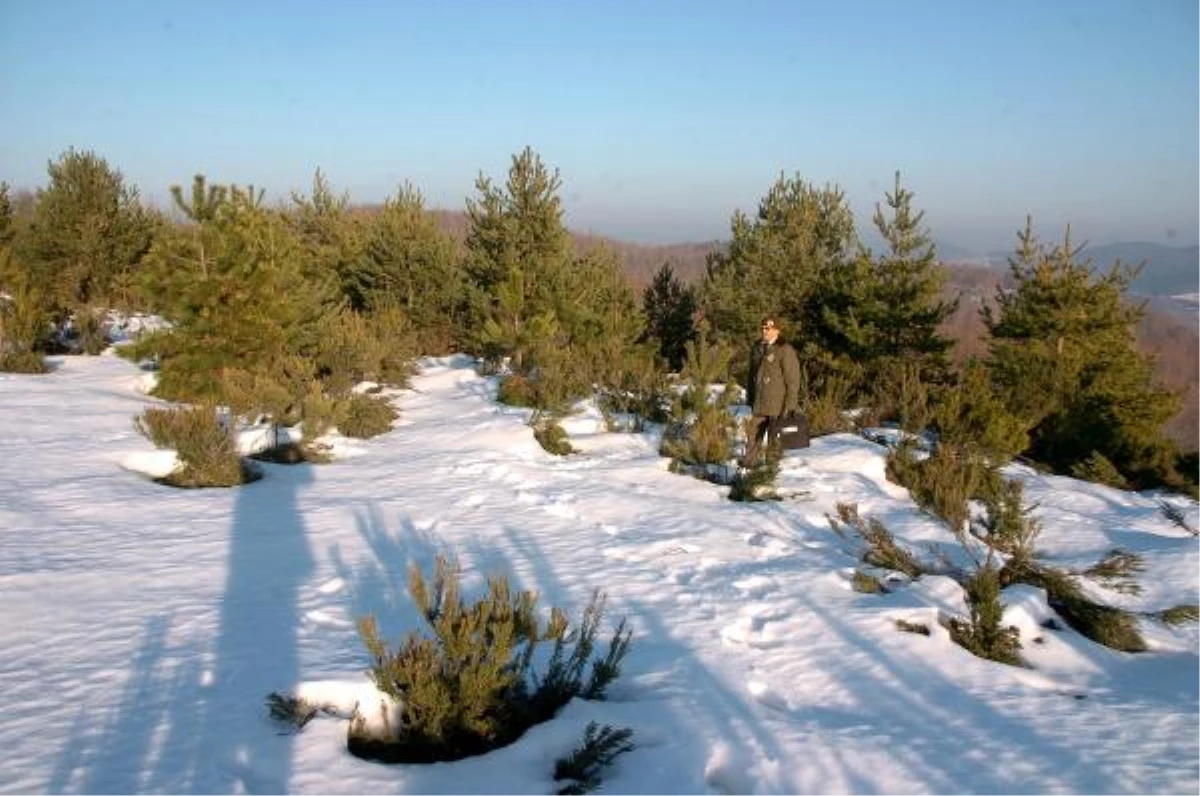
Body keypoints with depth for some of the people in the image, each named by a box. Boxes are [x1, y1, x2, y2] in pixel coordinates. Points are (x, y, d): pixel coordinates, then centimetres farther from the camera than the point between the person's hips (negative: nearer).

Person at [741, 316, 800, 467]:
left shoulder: (784, 350, -10)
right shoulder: (757, 348, 12)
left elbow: (793, 379, -11)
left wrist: (790, 405, -13)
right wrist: (749, 398, 17)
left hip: (778, 404, -7)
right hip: (759, 403, 7)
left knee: (775, 436, 0)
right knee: (753, 432, 8)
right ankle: (748, 462, 16)